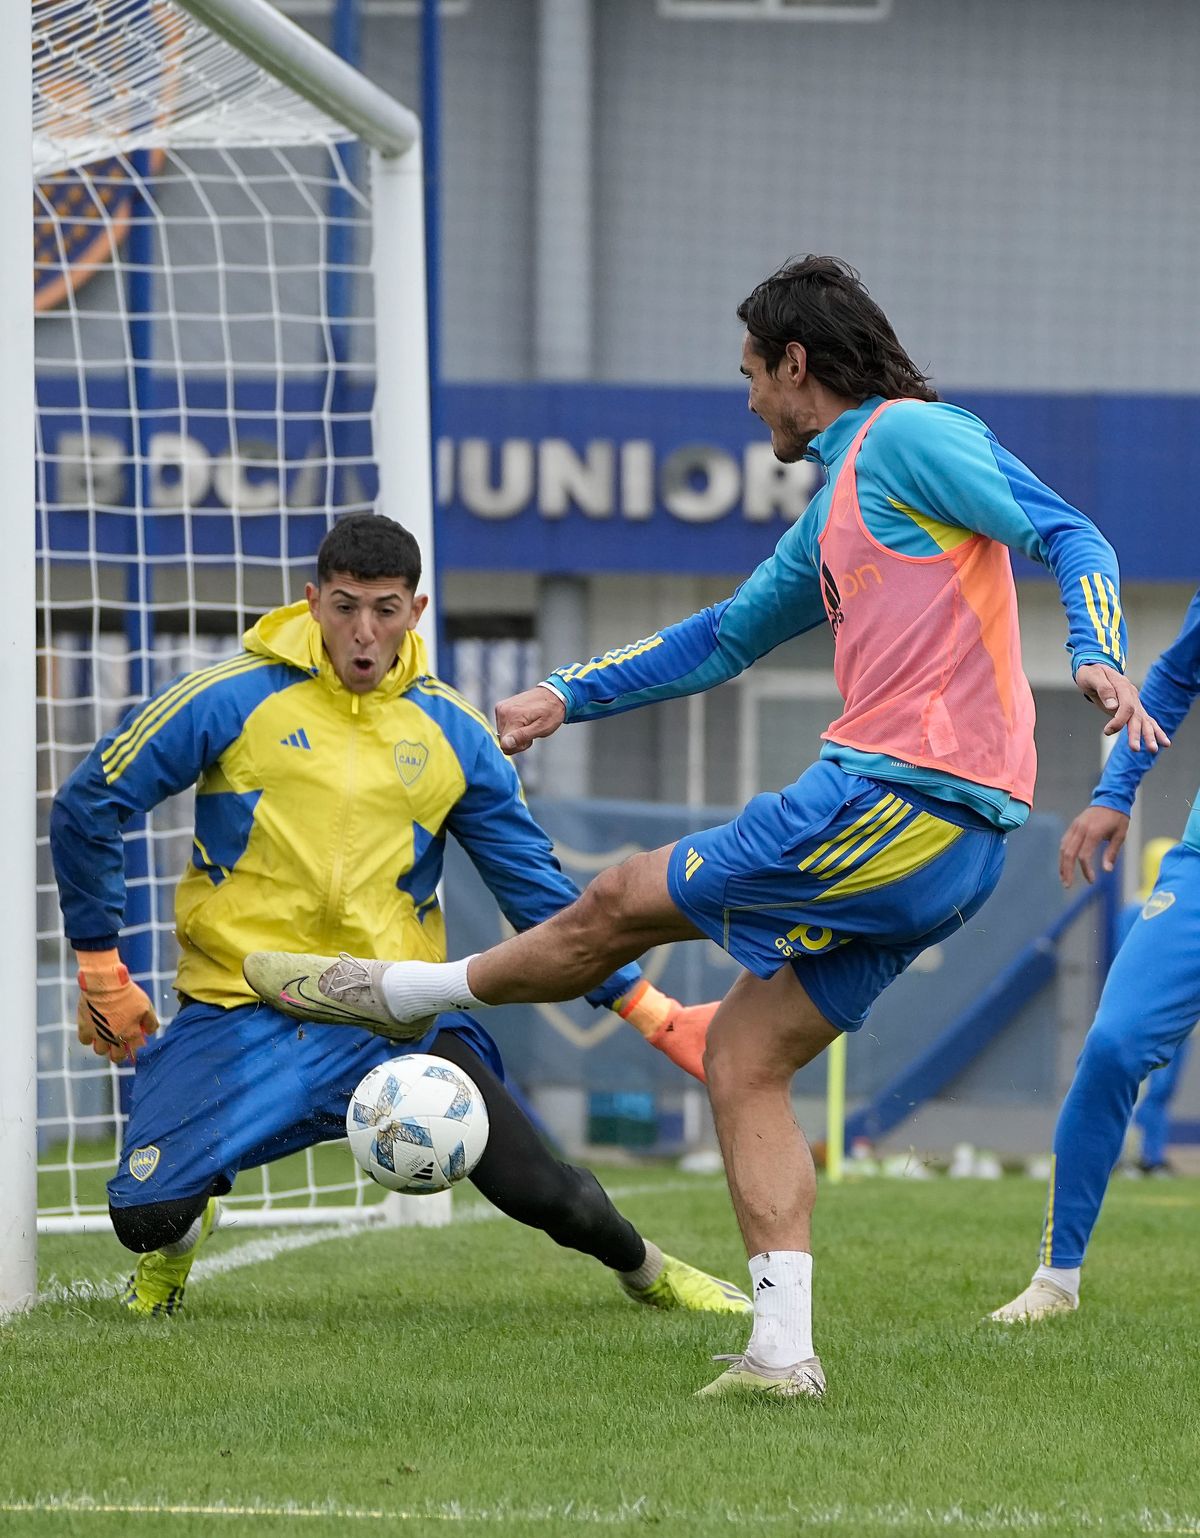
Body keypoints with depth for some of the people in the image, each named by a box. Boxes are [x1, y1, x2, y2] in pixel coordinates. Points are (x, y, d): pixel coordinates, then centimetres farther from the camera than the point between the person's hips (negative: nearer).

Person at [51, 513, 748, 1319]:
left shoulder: (453, 734, 3)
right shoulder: (232, 700, -6)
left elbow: (539, 889, 8)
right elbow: (87, 808, 1)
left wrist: (646, 1006, 0)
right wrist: (101, 971, 3)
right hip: (242, 1019, -1)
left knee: (541, 1191, -14)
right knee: (146, 1216, -19)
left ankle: (647, 1269, 22)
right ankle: (183, 1234, 22)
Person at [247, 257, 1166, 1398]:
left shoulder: (908, 437, -3)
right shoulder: (837, 505, 26)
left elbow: (1067, 537, -12)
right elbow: (727, 638, 36)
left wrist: (1098, 658, -29)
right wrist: (566, 697, 37)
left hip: (898, 797, -9)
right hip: (944, 850, 9)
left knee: (622, 904, 4)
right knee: (742, 1061, 9)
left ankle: (405, 992, 23)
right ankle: (781, 1351, 3)